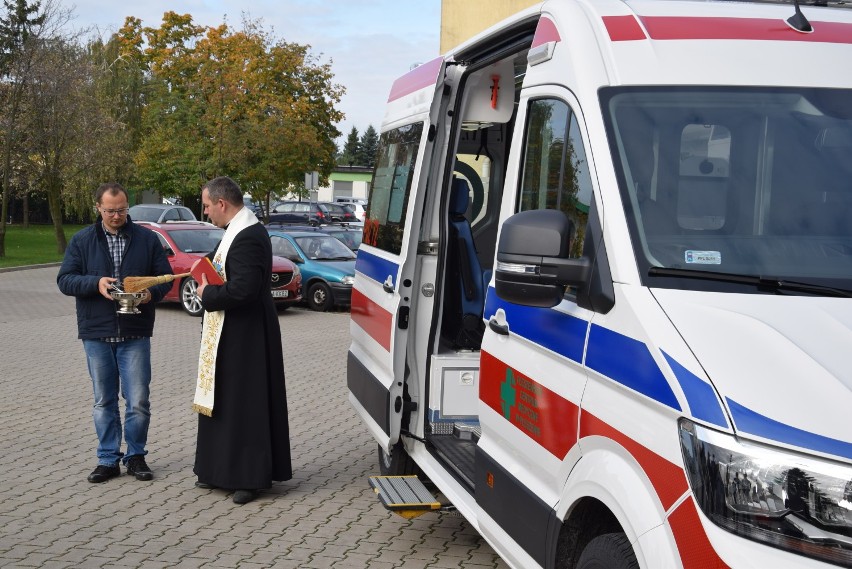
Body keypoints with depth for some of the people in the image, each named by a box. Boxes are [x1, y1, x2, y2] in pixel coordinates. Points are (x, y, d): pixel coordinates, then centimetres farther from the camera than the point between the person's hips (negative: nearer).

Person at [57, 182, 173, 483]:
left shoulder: (147, 239, 3)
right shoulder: (82, 240, 4)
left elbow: (165, 276, 5)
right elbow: (64, 279, 0)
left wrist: (151, 292, -17)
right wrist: (95, 283, -17)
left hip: (135, 334, -1)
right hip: (96, 334, 1)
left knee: (138, 400, 0)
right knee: (104, 401, 9)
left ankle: (136, 456, 16)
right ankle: (108, 459, 18)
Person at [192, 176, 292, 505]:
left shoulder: (247, 237, -21)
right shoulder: (238, 231, 11)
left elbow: (242, 289, -29)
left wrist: (207, 294, -14)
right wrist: (210, 285, 3)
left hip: (245, 338, -11)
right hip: (227, 337, 11)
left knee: (246, 404, -2)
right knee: (222, 401, 16)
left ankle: (252, 477, 7)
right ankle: (222, 469, 26)